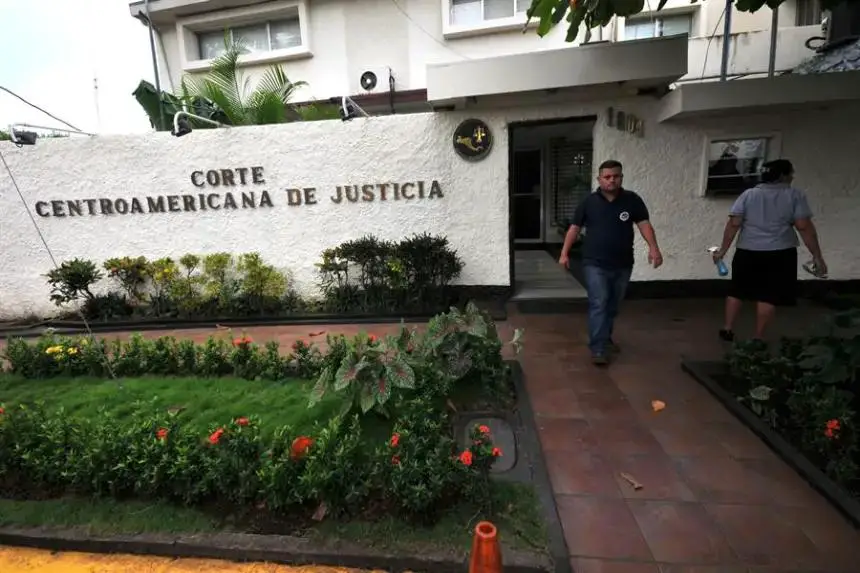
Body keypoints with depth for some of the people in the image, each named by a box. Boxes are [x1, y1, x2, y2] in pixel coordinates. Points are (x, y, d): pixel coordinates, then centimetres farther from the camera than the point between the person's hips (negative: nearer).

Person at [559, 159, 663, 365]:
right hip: (595, 264, -3)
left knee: (613, 305, 16)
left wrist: (653, 248, -20)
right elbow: (574, 228, 1)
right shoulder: (589, 202, -1)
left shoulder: (632, 200, 2)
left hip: (622, 265, 3)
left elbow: (644, 224, -4)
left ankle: (606, 337, 37)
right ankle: (598, 349, -4)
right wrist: (564, 253, -6)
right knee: (599, 304, -8)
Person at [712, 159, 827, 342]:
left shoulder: (748, 194, 3)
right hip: (779, 254, -2)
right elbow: (804, 227, -7)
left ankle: (727, 329, 17)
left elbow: (733, 224, -4)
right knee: (768, 296, 4)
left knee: (736, 291, 13)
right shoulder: (795, 195, -1)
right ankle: (758, 338, 8)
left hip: (747, 252, 2)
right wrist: (817, 256, -2)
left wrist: (723, 250, 1)